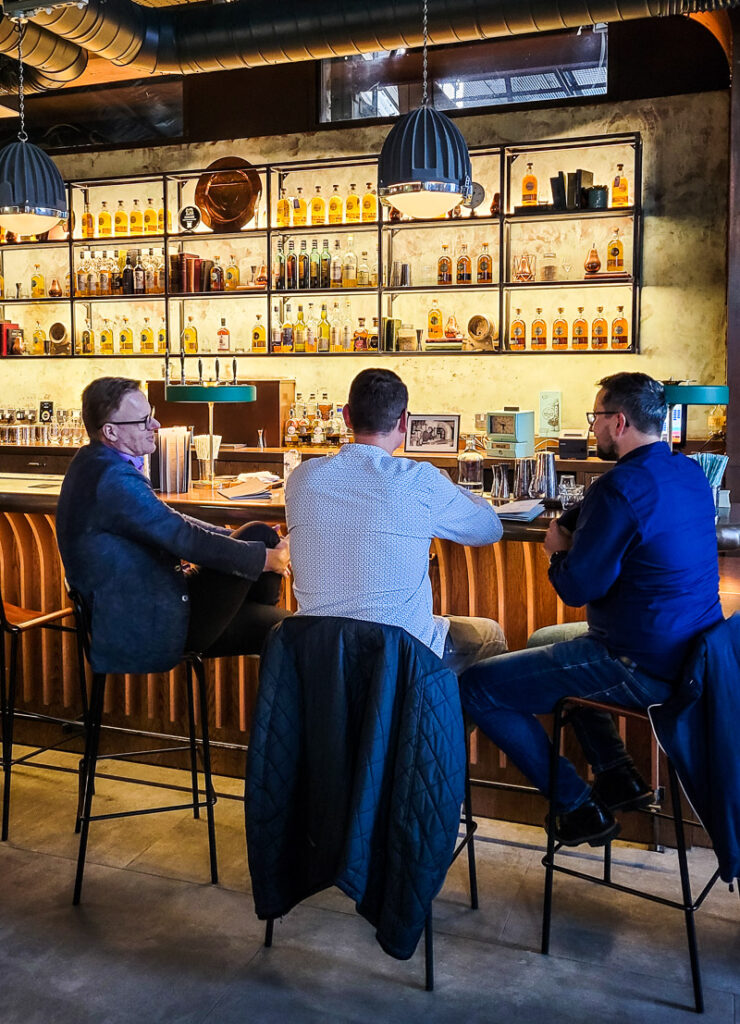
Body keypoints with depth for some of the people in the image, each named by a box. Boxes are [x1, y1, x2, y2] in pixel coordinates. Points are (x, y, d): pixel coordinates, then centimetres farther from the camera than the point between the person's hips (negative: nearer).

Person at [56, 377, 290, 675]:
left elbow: (167, 521, 16)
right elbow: (184, 538, -24)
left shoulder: (94, 463, 7)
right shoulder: (113, 479, -25)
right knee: (260, 536, -9)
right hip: (153, 625, -10)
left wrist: (234, 537, 11)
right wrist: (264, 557, -13)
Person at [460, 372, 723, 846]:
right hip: (692, 654, 10)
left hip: (644, 668, -10)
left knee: (477, 687, -5)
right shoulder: (690, 474, 7)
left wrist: (559, 550, 0)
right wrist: (576, 529, 5)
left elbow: (577, 588, -21)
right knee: (546, 642, 33)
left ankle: (579, 808, 6)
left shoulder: (619, 487, -23)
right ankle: (617, 773, 27)